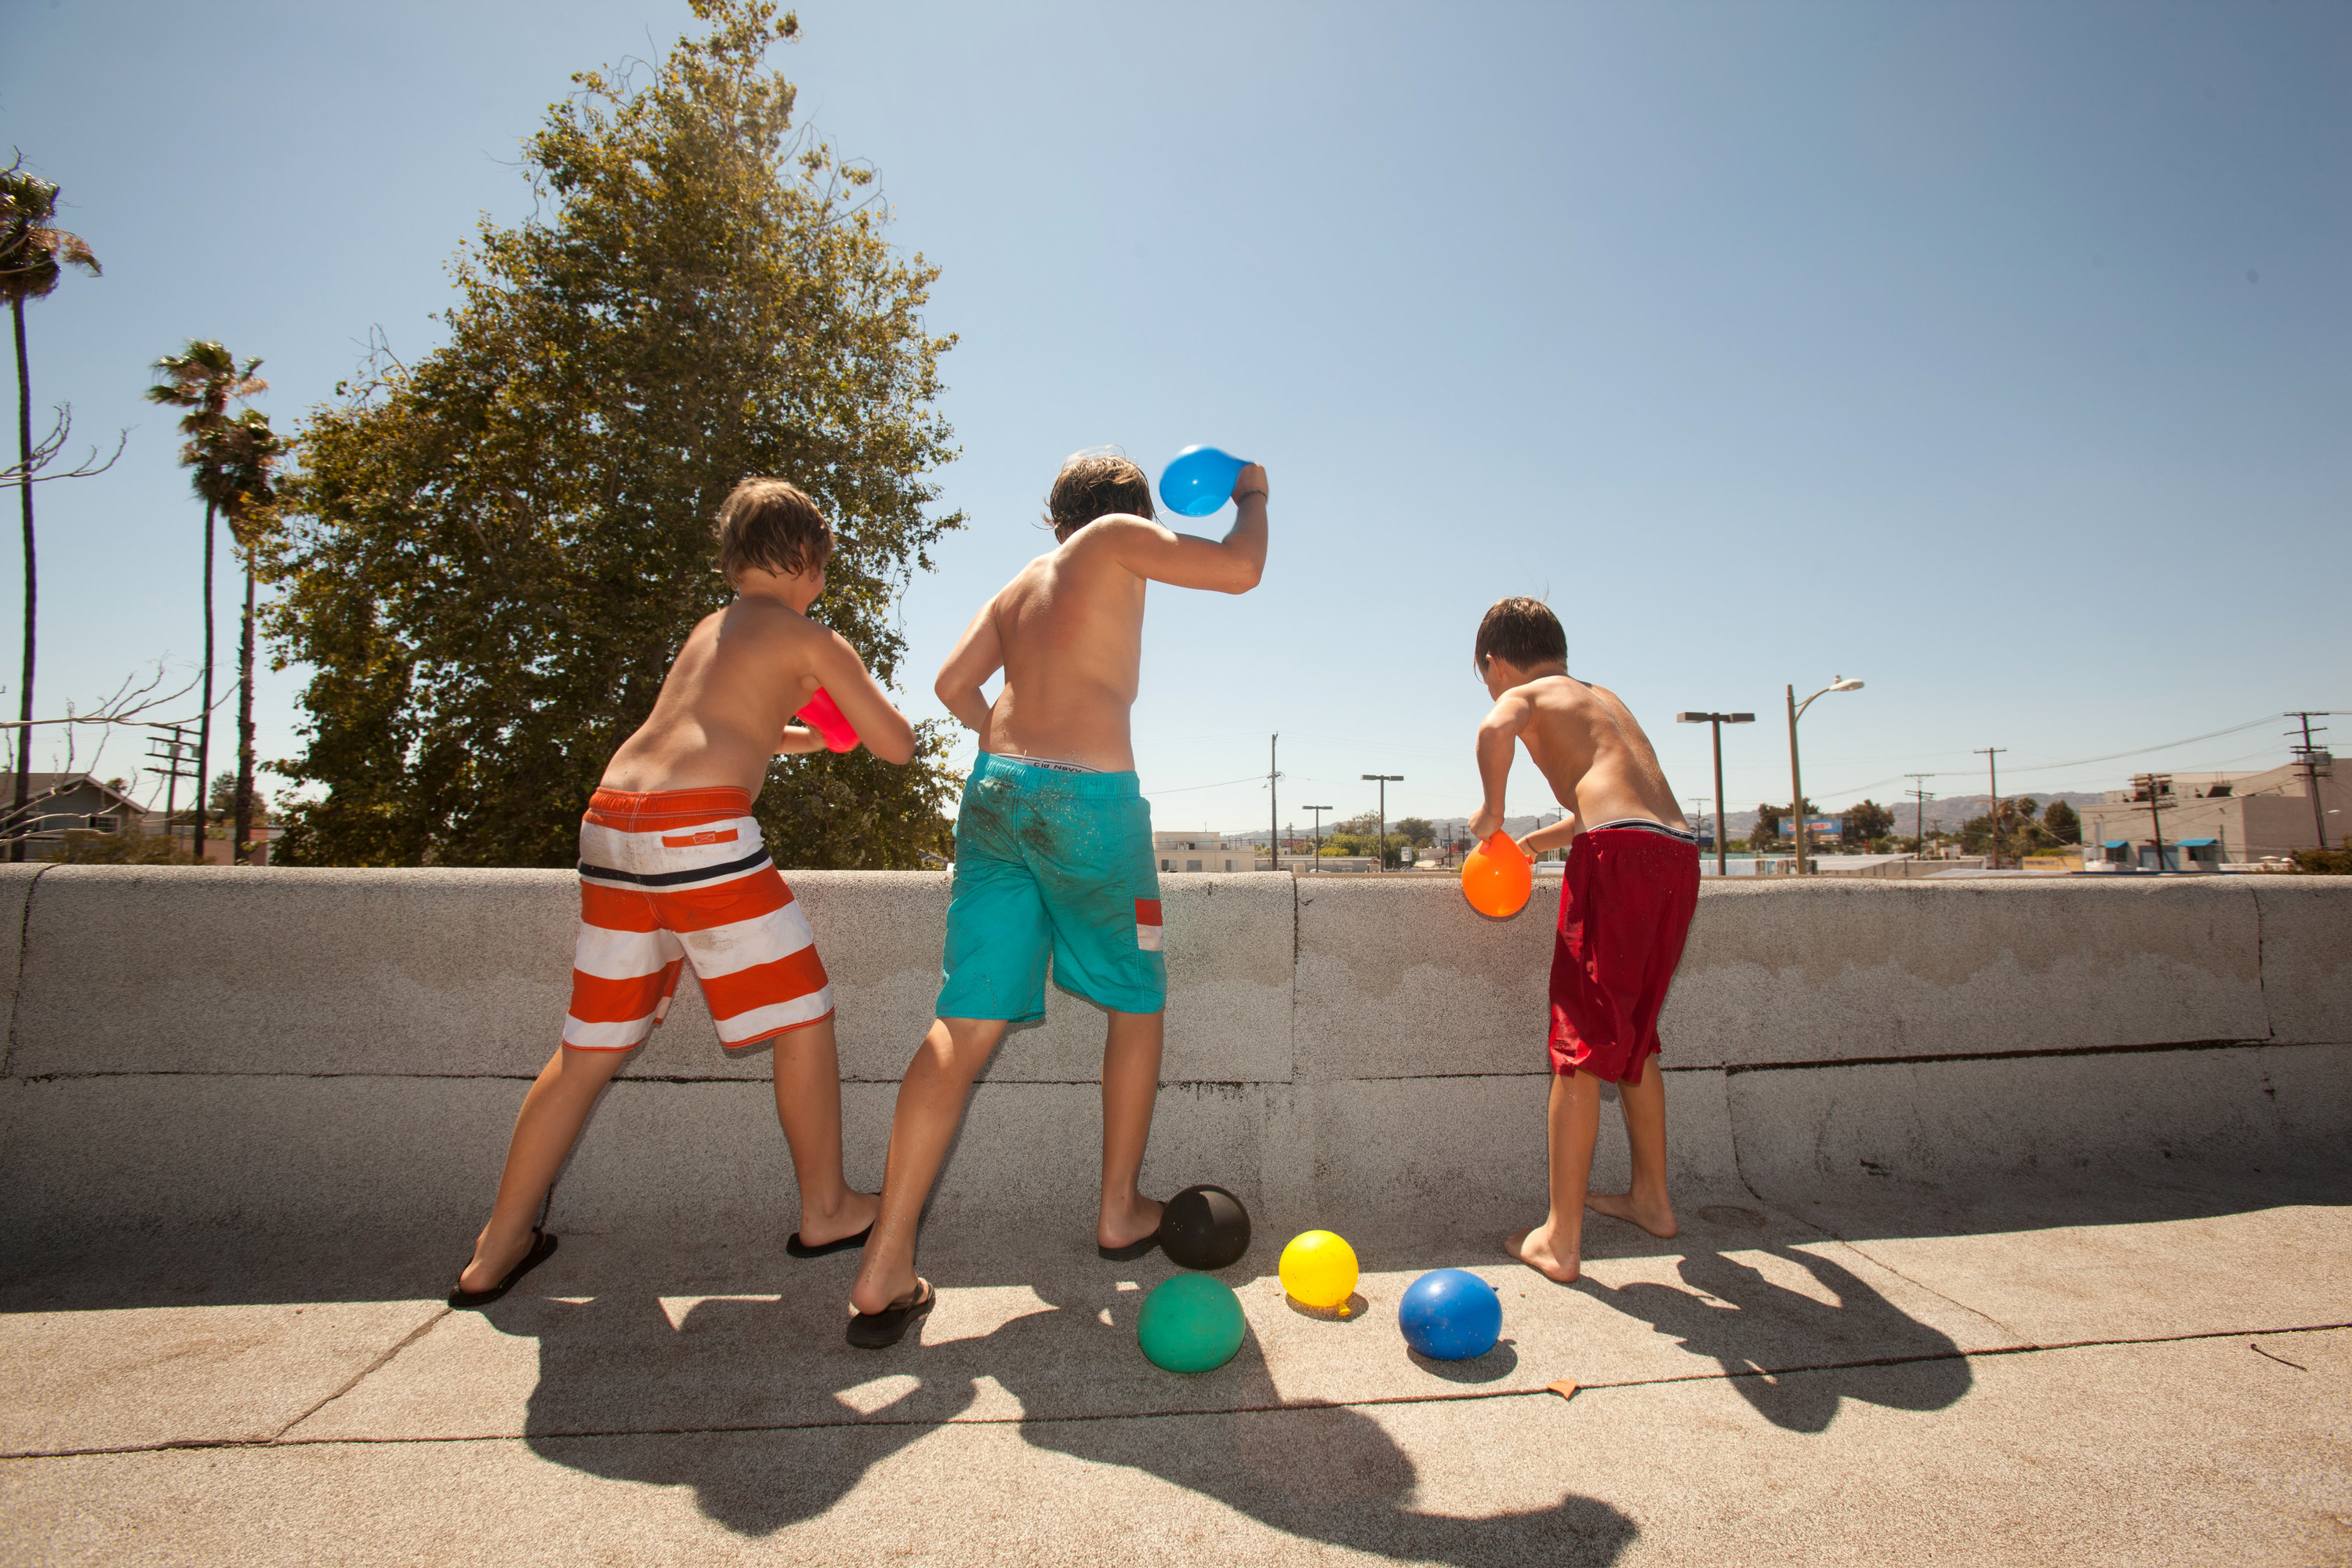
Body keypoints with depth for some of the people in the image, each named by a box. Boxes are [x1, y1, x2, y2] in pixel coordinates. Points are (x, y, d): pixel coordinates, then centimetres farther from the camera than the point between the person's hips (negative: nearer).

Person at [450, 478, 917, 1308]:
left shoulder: (709, 629, 27)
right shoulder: (813, 640, 6)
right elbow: (897, 745, 6)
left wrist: (809, 734, 52)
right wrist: (876, 713, 28)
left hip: (612, 814, 8)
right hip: (701, 825, -7)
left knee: (591, 1046, 17)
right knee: (802, 1015, 8)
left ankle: (498, 1249, 24)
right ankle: (826, 1209, 20)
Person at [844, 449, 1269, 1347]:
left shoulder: (1018, 585, 24)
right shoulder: (1118, 539, 6)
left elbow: (953, 684, 19)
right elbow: (1239, 572, -3)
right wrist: (1251, 497, 16)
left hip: (995, 794, 6)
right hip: (1089, 797, -5)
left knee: (967, 1025, 1)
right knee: (1137, 1002, 16)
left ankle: (885, 1272, -1)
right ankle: (1120, 1212, 26)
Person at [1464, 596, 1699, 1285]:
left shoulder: (1525, 694, 9)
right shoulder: (1606, 698, 30)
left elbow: (1497, 729, -18)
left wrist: (1492, 810, -2)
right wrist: (1528, 845, 46)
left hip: (1618, 855, -7)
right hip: (1679, 856, 8)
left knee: (1581, 1049, -2)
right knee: (1634, 1039, 22)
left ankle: (1560, 1239, 3)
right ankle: (1650, 1197, 36)